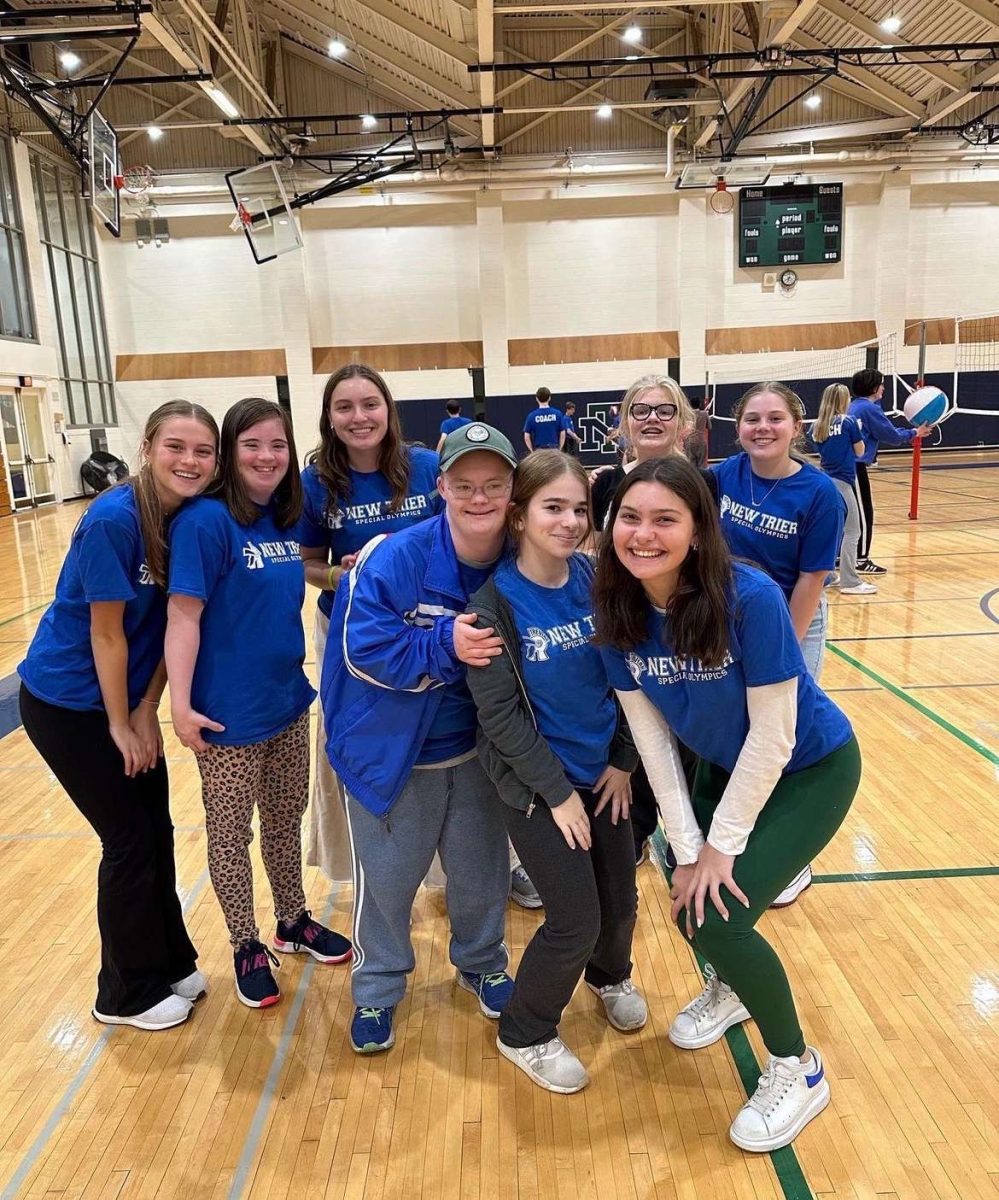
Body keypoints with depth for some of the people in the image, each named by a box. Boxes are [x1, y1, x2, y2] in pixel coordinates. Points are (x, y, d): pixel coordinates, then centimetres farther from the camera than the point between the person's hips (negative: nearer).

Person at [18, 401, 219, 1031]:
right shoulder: (113, 520, -26)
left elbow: (173, 624, -1)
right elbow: (105, 633, -21)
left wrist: (148, 711, -2)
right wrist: (121, 724, -12)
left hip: (128, 695, 6)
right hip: (69, 703, -6)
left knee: (156, 833, 13)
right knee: (130, 842, 3)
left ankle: (168, 962, 35)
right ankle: (128, 994, 25)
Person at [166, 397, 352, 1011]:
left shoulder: (287, 519, 4)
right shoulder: (205, 519, -16)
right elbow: (183, 616, -18)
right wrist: (181, 704, -21)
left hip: (288, 701, 7)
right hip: (229, 711, -6)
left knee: (286, 819, 20)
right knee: (231, 833, 11)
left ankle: (294, 922, 41)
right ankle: (247, 946, 31)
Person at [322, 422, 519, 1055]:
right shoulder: (397, 558, -24)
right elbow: (364, 650, -25)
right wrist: (446, 644, -36)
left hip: (476, 748, 3)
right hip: (389, 752, -3)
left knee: (483, 869, 20)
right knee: (386, 879, 15)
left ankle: (482, 964, 49)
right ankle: (377, 989, 41)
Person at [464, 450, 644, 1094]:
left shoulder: (594, 577, -5)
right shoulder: (495, 601, -18)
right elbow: (500, 714, -17)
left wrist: (623, 759, -2)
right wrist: (557, 791, -14)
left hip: (603, 770, 5)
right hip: (534, 784, -5)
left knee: (621, 902, 16)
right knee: (576, 921, 0)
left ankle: (611, 976, 51)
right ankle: (525, 1035, 28)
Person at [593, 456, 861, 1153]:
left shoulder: (751, 598, -32)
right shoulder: (618, 611, -17)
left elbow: (772, 736, -25)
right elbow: (651, 735, -11)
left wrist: (723, 843, -18)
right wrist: (687, 846, -11)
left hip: (810, 770, -5)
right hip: (726, 767, 5)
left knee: (722, 917, -13)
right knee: (692, 903, 5)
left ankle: (800, 1071, 16)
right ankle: (731, 988, 42)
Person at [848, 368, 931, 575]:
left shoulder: (856, 406, 17)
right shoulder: (869, 408, -11)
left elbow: (885, 431, 23)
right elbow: (891, 436, -6)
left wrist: (908, 437, 23)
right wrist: (914, 433, 9)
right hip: (855, 466, -9)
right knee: (864, 513, -2)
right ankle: (861, 560, 1)